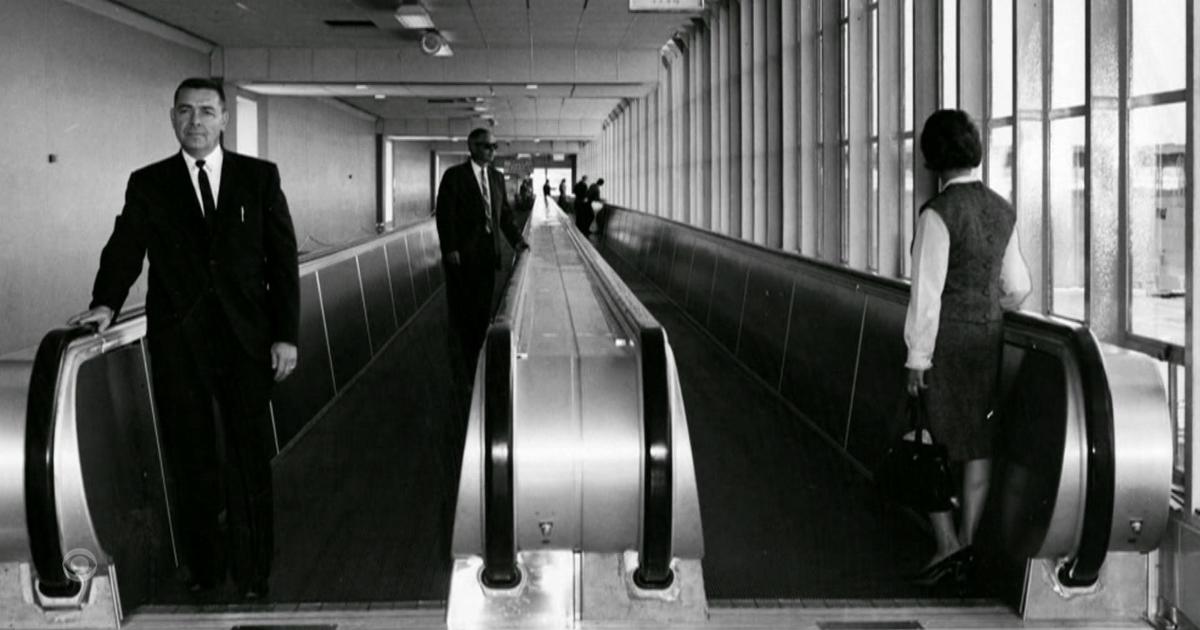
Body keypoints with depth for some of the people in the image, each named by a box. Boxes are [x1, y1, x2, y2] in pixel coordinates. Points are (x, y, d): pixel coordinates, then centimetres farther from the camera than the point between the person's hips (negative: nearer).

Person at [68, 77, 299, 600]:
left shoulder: (260, 177, 4)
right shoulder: (148, 184, 7)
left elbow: (283, 258, 3)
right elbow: (124, 251, 3)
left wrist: (285, 335, -3)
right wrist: (106, 302, -17)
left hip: (246, 339, -1)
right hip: (177, 341, 1)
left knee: (249, 460, 2)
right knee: (190, 461, 8)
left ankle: (252, 573, 13)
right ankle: (202, 567, 21)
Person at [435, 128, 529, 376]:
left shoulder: (497, 177, 12)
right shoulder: (455, 176, -6)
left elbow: (504, 213, 17)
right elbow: (445, 214, -10)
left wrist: (516, 240, 5)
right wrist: (450, 250, -16)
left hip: (487, 254, 5)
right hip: (462, 256, -5)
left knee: (483, 310, 8)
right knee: (462, 312, 1)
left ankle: (479, 363, 15)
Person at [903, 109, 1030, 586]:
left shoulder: (938, 213, -18)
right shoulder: (1001, 210, 4)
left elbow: (927, 291, -19)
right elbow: (1017, 286, 11)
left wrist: (916, 358, -14)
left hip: (944, 337, -7)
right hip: (988, 336, 7)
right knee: (977, 442, 11)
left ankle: (947, 544, -1)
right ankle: (966, 541, 18)